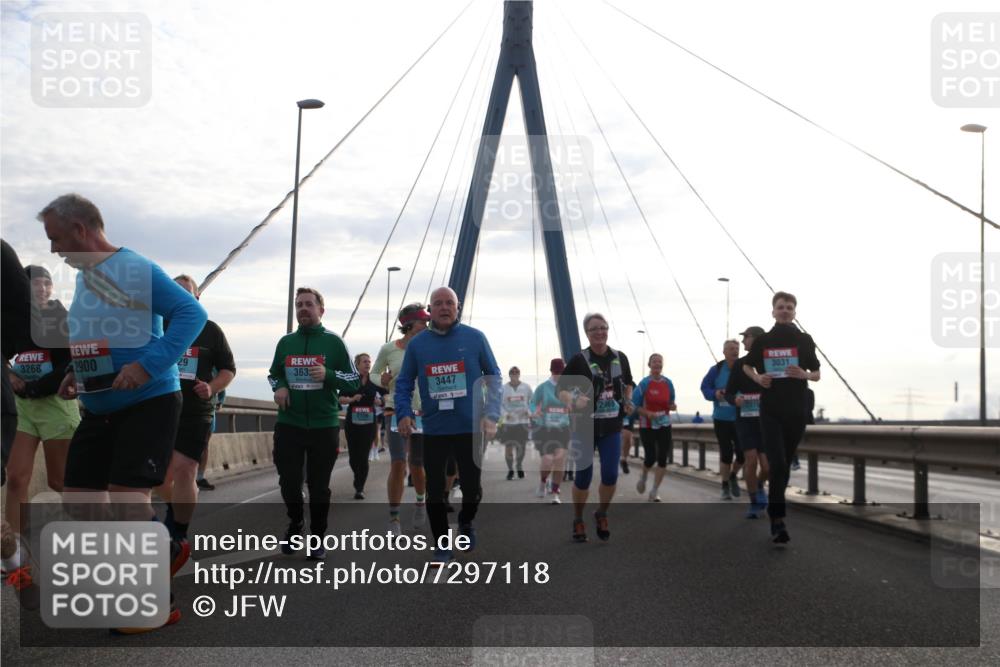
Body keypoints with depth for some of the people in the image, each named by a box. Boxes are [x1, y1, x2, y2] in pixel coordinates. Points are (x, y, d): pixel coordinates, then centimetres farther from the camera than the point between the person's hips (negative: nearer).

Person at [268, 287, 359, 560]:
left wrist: (327, 375, -20)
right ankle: (295, 523, 35)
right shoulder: (286, 342, 7)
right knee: (288, 481, 7)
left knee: (319, 485, 4)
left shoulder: (333, 342, -2)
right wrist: (279, 387, -2)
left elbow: (354, 382, -2)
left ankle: (317, 537, 21)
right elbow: (273, 373, 21)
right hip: (288, 424, 3)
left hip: (324, 425, -2)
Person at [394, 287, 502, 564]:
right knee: (434, 491, 5)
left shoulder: (475, 338, -2)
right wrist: (404, 413, -8)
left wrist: (491, 415, -6)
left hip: (470, 429, -1)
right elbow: (404, 384, 8)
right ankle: (442, 545, 23)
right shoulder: (417, 344, 3)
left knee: (472, 488, 5)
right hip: (433, 430, 1)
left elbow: (493, 376, 3)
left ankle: (466, 522, 39)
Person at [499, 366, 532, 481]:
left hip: (523, 421, 1)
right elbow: (499, 404, 3)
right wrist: (505, 414, -13)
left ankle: (519, 467, 30)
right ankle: (510, 469, 13)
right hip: (508, 423, -1)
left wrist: (529, 412, -6)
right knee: (508, 447, -4)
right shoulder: (503, 388, -1)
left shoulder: (526, 387, 2)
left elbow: (532, 402, 11)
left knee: (521, 447, 4)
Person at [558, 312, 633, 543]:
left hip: (612, 427, 3)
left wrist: (628, 401, 3)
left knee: (610, 474, -2)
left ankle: (602, 515, 25)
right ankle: (578, 521, 23)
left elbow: (628, 383, 21)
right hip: (585, 428, -3)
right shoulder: (579, 359, -9)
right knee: (584, 476, 2)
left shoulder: (620, 358, 4)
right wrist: (574, 401, -27)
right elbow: (562, 390, -8)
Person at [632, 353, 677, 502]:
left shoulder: (668, 383, 2)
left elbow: (671, 403, 13)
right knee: (651, 457, -6)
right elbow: (635, 405, -8)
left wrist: (673, 406, -10)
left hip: (665, 425, 4)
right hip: (647, 426, -3)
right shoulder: (644, 383, -9)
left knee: (662, 458, -2)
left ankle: (654, 492, 8)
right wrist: (648, 413, -23)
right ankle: (643, 477, 29)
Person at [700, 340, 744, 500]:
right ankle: (725, 486, 17)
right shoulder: (716, 370, -3)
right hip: (721, 418, -1)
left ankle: (733, 476, 28)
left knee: (742, 452, -3)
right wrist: (715, 394, -16)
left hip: (740, 419, 1)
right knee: (726, 452, 1)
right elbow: (705, 387, 2)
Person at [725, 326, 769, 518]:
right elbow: (729, 393, 6)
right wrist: (735, 399, -17)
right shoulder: (740, 364, 3)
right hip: (745, 420, 1)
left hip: (766, 421, -1)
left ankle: (759, 486, 31)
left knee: (767, 467, -4)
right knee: (751, 460, -13)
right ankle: (754, 503, 6)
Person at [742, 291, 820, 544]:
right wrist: (758, 378, -2)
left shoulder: (804, 340, 4)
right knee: (777, 464, -14)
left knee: (785, 464, 13)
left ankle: (775, 510, 31)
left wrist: (804, 374, -13)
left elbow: (817, 374, 9)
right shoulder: (763, 341, 3)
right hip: (770, 411, -2)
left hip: (796, 410, 2)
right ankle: (777, 520, -14)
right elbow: (747, 366, 19)